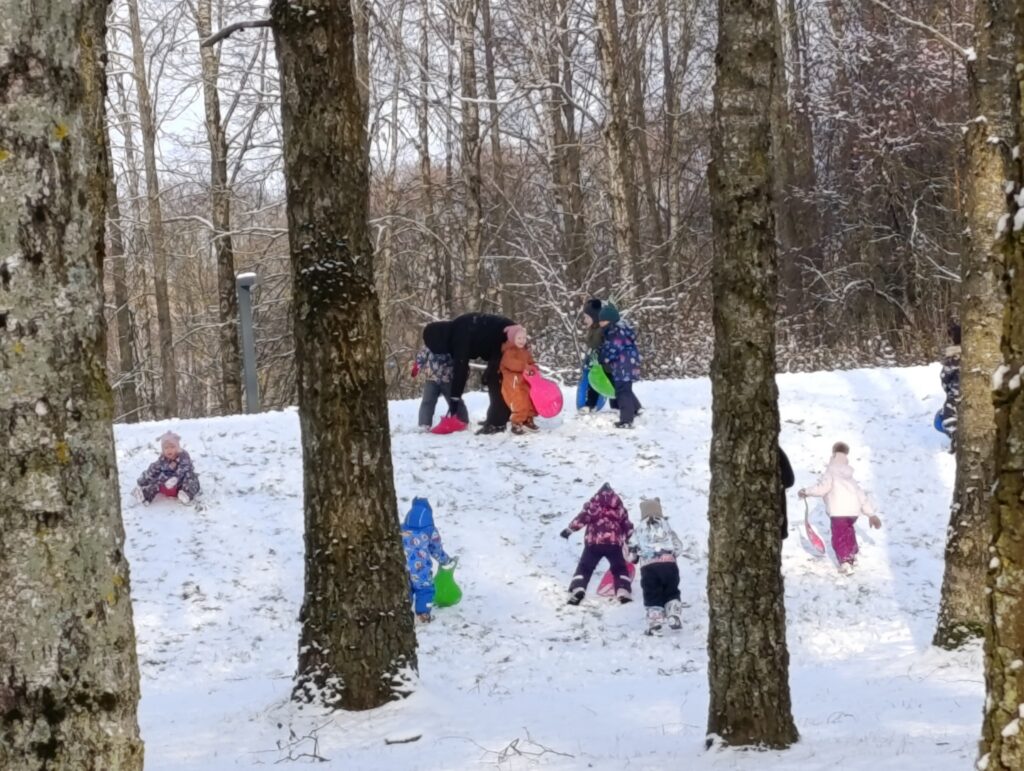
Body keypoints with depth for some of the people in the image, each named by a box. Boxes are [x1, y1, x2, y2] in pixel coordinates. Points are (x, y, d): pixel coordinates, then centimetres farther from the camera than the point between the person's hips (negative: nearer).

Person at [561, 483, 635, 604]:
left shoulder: (593, 505, 7)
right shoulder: (619, 507, 16)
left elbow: (582, 518, -3)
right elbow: (627, 526, 20)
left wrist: (569, 530, 5)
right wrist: (631, 541, 34)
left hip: (594, 542, -2)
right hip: (614, 543, 2)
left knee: (584, 568, 8)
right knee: (620, 569, 18)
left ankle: (577, 590, -15)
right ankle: (624, 593, -2)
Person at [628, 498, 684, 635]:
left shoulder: (639, 530, 9)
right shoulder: (666, 526, 13)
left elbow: (632, 550, 11)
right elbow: (678, 546, 13)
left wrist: (634, 557, 32)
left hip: (648, 566, -1)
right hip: (669, 564, 1)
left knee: (652, 596, 4)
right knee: (671, 593, 16)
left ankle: (654, 624, -5)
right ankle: (675, 618, 1)